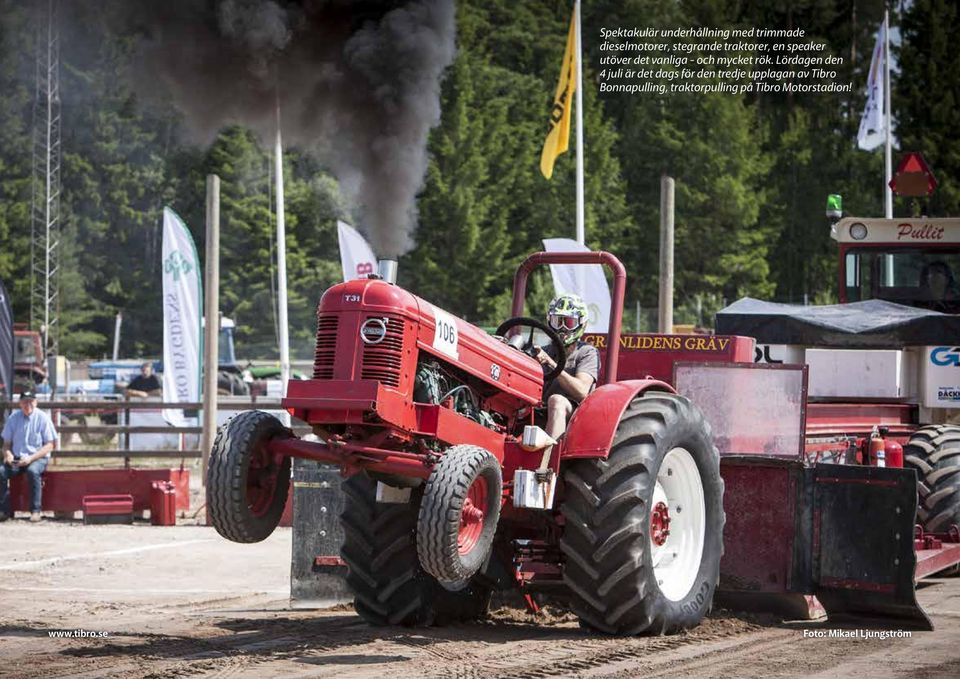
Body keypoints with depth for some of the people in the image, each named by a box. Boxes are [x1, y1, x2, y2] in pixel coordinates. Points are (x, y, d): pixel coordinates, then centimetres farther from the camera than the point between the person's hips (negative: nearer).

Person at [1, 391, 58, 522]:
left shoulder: (43, 418, -2)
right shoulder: (13, 418, 8)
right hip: (17, 459, 3)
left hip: (38, 458, -3)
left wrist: (31, 458, -18)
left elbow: (49, 446, -5)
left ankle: (35, 511, -29)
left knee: (32, 470, -37)